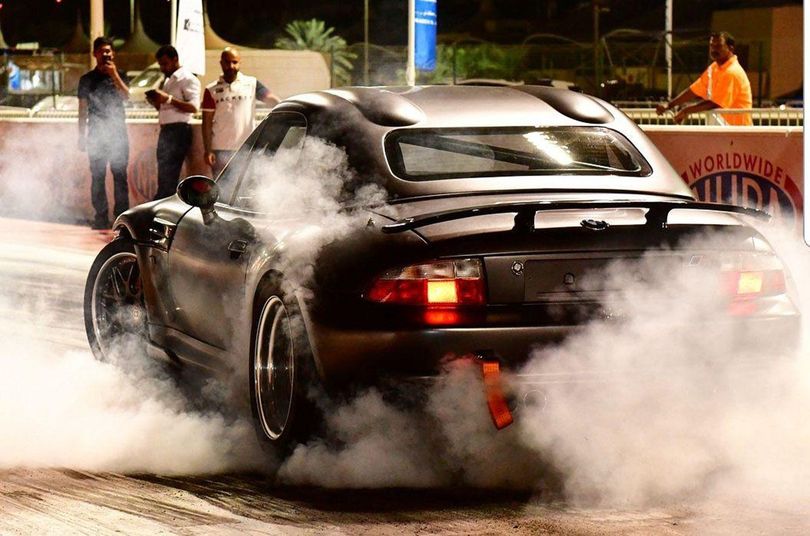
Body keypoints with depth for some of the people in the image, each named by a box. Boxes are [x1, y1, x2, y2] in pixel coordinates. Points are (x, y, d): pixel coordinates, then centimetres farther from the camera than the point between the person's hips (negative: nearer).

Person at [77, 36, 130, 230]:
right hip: (96, 134, 0)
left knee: (120, 175, -4)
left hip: (118, 132, 0)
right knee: (97, 176, -2)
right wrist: (82, 135, 6)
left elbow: (126, 96, -6)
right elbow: (83, 109, 11)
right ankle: (101, 216, 1)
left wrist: (114, 74, -12)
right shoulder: (87, 79, 10)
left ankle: (121, 214, -3)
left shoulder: (119, 76, 11)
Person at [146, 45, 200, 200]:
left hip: (179, 130, -9)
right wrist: (156, 102, 8)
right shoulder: (168, 80, 24)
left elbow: (193, 107, -18)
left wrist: (168, 99, -22)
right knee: (164, 178, 6)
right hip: (165, 131, 9)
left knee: (168, 179, -14)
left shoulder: (187, 79, -6)